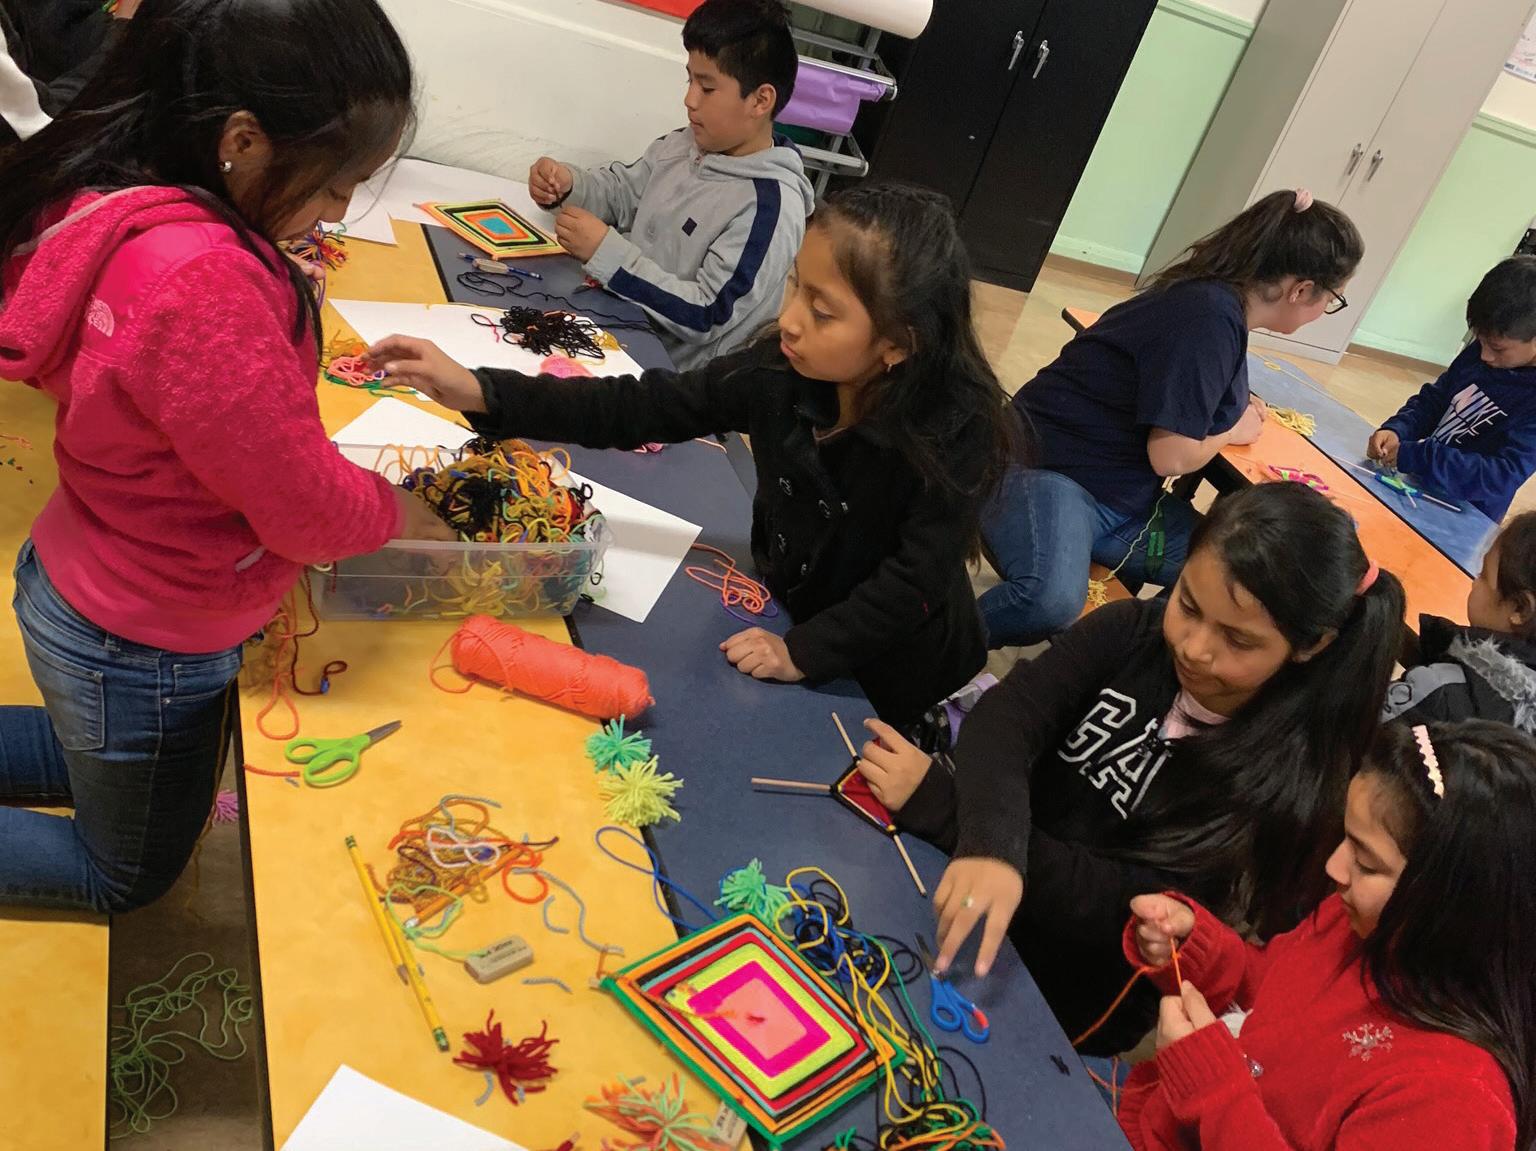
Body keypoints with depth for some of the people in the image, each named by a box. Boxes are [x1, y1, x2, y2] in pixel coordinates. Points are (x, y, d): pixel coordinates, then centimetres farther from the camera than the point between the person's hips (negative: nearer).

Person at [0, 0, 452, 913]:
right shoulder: (199, 281, -38)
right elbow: (310, 511, -28)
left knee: (109, 768, 39)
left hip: (74, 581, 8)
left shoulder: (115, 197, -9)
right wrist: (408, 514, -9)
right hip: (143, 652, -8)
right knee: (130, 873, 23)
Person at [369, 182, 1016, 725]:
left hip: (884, 668, -4)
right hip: (788, 614, 4)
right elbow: (647, 408, -19)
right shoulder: (784, 371, -20)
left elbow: (915, 584, -28)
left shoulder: (956, 434, -32)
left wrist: (804, 652, -27)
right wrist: (482, 394, -26)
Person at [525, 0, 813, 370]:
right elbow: (622, 191, 18)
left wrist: (605, 252, -25)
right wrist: (567, 184, -5)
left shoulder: (770, 206, -22)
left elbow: (706, 316, -24)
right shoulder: (682, 145, 2)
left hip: (666, 369, -7)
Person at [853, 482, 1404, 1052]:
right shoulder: (1131, 631, -6)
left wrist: (938, 806, -30)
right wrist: (992, 847, -41)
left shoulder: (1293, 776, -18)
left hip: (1061, 996, -4)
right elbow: (1007, 716, -20)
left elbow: (1124, 909, -23)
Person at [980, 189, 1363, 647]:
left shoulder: (1219, 304, 9)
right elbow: (1171, 456, -18)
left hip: (1122, 502, 10)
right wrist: (1233, 430, 1)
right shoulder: (1212, 316, -19)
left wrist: (1237, 405, 16)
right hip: (1050, 471, -10)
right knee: (1051, 599, -38)